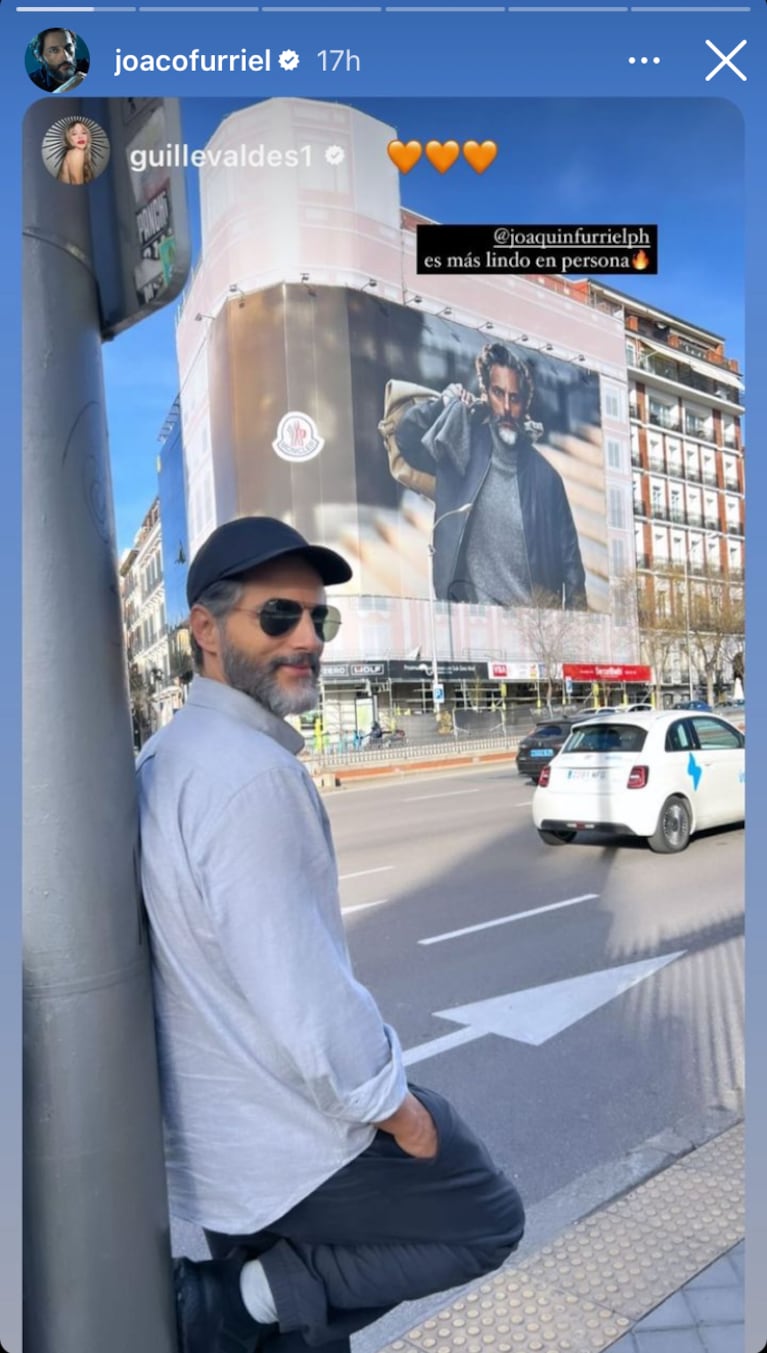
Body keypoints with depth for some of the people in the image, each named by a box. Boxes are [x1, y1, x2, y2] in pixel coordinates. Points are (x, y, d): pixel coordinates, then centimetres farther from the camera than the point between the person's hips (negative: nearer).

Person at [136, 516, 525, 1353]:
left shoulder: (163, 758, 4)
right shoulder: (249, 773, -27)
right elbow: (303, 996, -28)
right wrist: (391, 1103, -10)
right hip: (294, 1146, -9)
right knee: (489, 1221, 13)